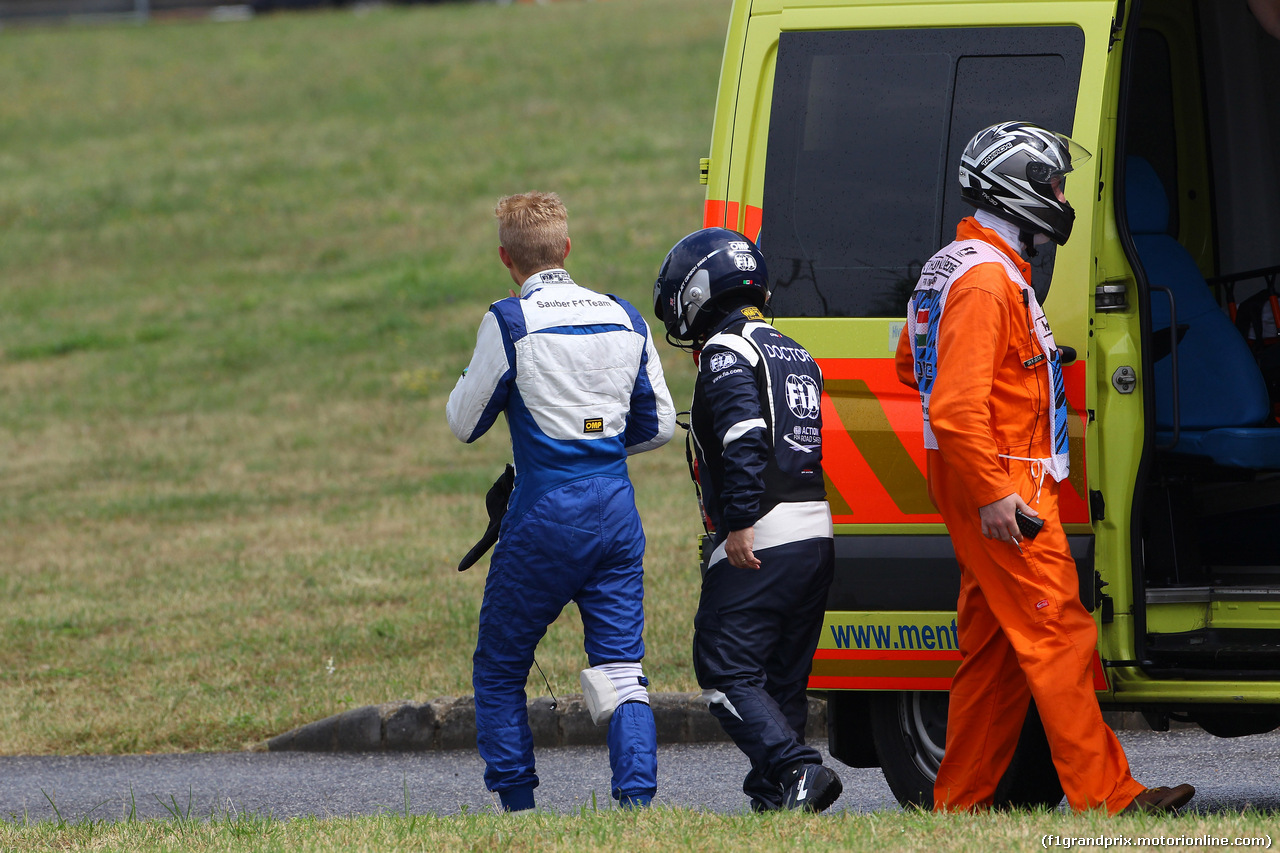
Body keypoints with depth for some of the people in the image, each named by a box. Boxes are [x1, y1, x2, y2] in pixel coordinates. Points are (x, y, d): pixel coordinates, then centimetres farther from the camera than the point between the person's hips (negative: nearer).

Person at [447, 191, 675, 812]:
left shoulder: (510, 322, -8)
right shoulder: (626, 319, 8)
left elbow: (466, 423, 0)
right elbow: (658, 425, 15)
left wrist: (468, 381, 20)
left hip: (545, 516, -4)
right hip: (616, 507, 4)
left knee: (499, 668, 10)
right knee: (621, 670, 4)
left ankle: (517, 806, 7)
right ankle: (636, 798, -11)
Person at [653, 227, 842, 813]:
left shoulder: (728, 350, -7)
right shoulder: (793, 353, 22)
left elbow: (745, 437, -21)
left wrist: (740, 522, -24)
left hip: (761, 543, -9)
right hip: (816, 534, 9)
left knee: (726, 669, -8)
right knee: (782, 676, 15)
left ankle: (798, 771, -22)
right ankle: (774, 792, 15)